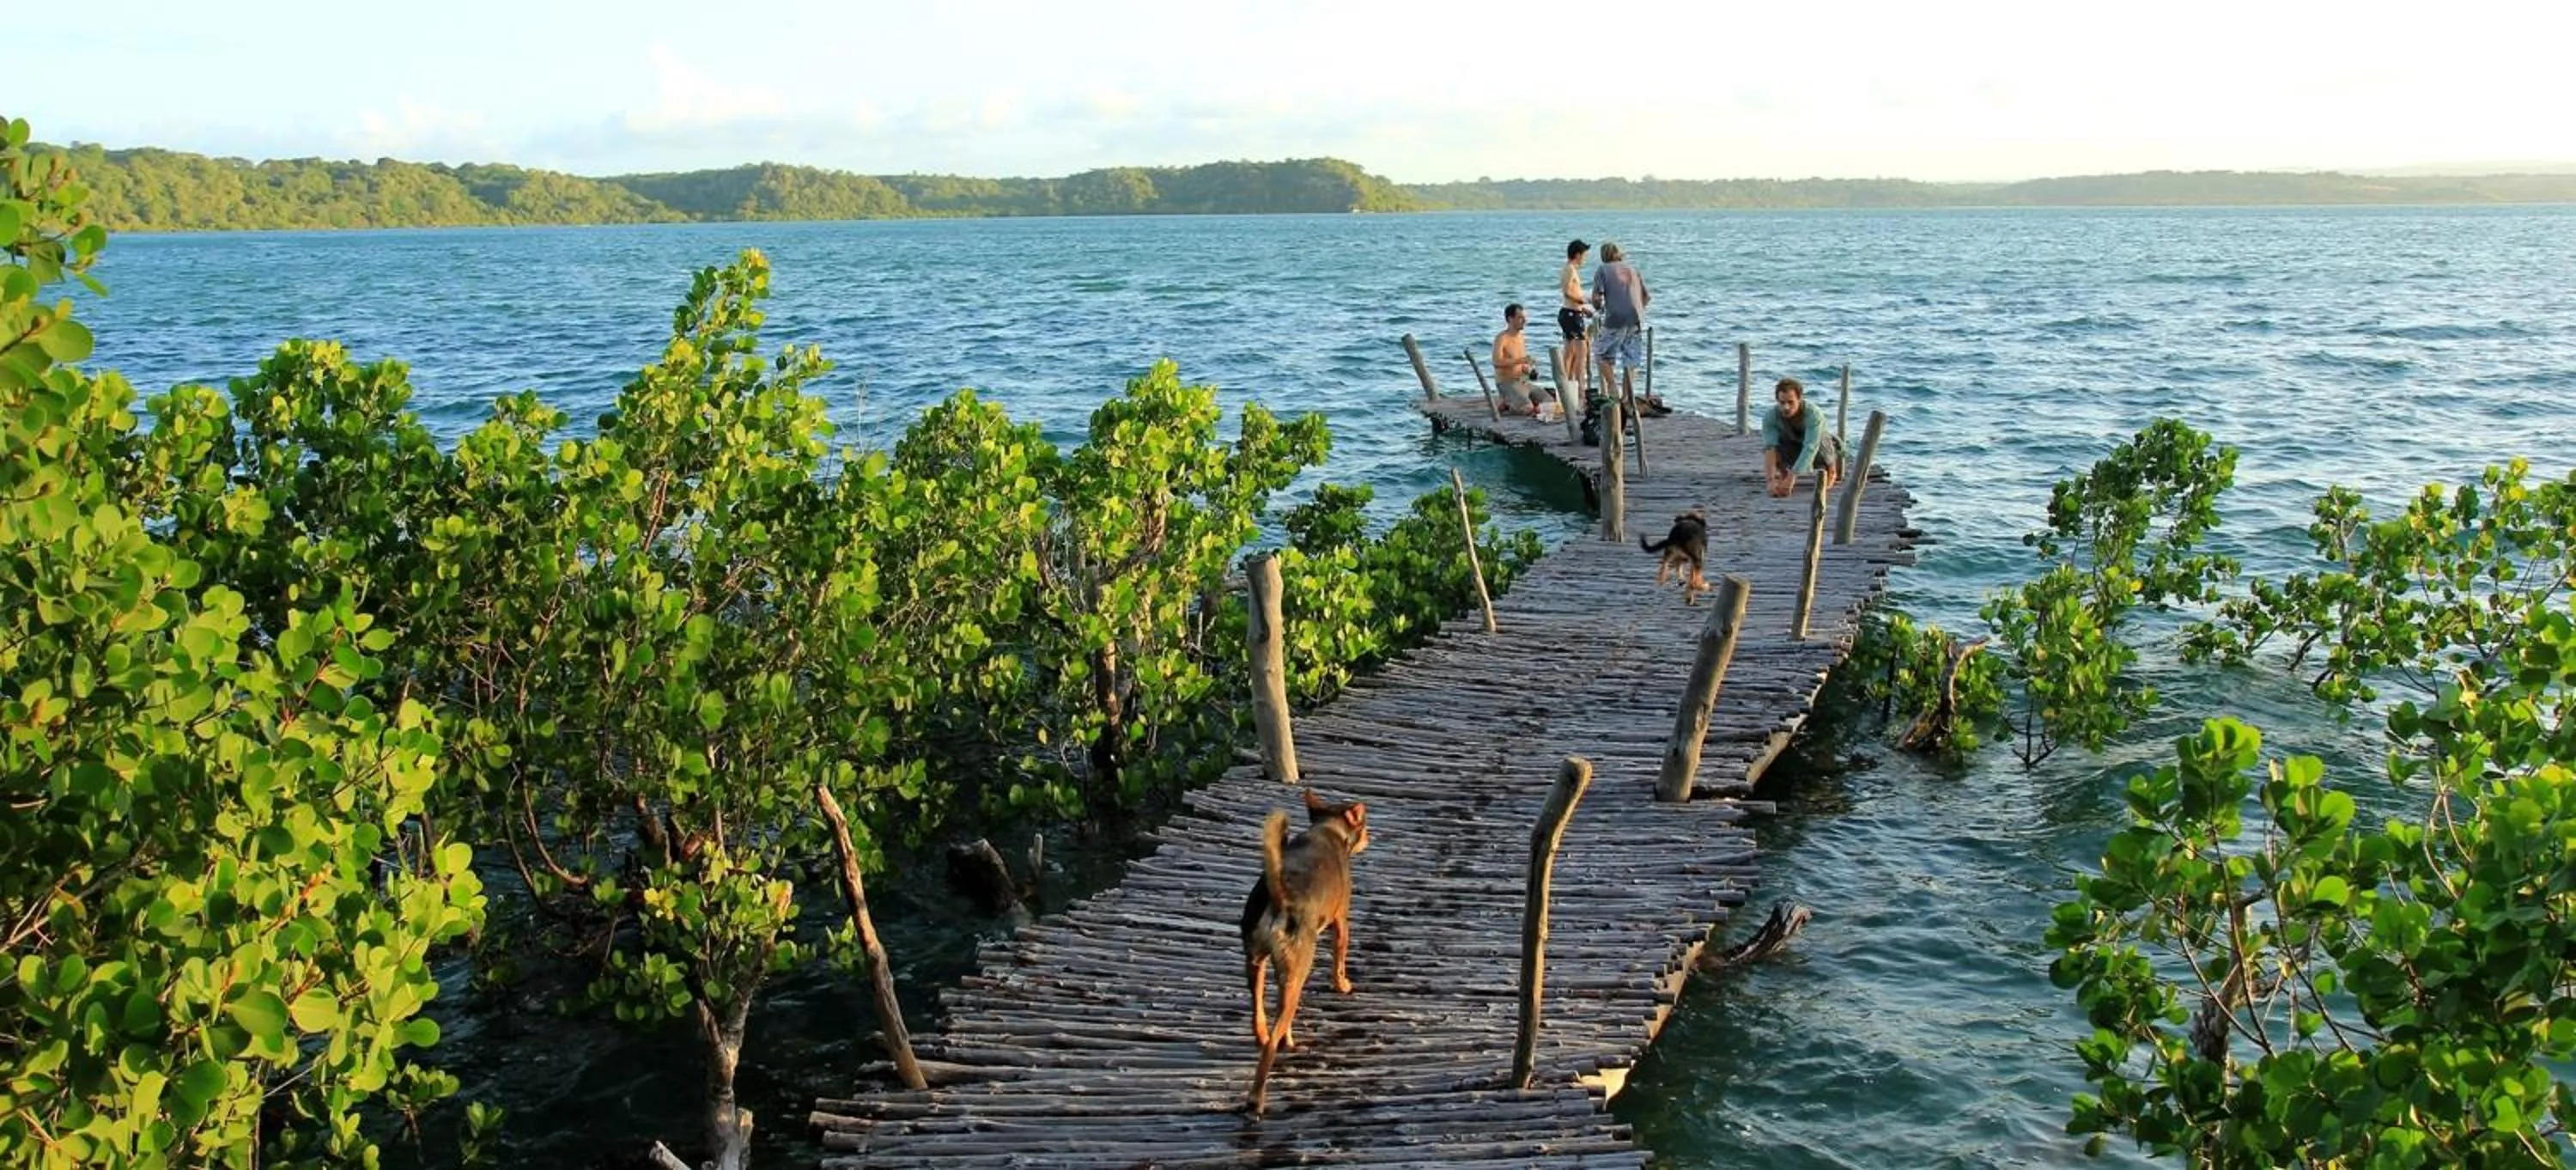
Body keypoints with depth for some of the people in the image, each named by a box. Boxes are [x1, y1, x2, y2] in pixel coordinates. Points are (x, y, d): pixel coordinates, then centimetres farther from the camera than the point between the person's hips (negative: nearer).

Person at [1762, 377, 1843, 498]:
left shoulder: (1814, 415, -39)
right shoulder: (1770, 417, -31)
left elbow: (1810, 448, -49)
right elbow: (1769, 448, -40)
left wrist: (1791, 478, -60)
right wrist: (1770, 480, -54)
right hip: (1794, 449, 1)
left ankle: (1830, 468, 3)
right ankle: (1784, 474, 2)